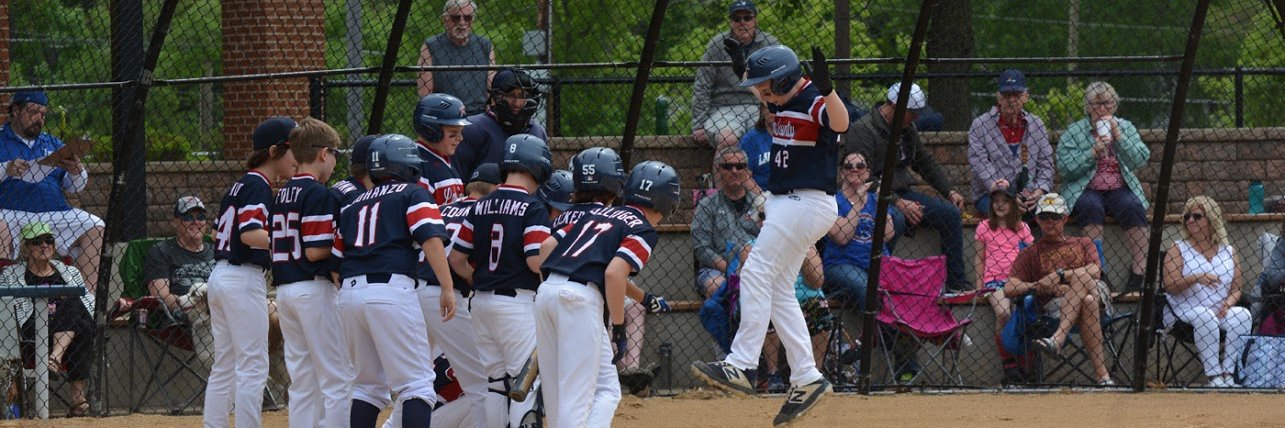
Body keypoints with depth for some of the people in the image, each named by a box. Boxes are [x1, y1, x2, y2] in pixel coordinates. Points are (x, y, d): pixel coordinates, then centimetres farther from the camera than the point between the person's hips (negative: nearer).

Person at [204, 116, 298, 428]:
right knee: (252, 367, -6)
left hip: (220, 275, 9)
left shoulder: (238, 185, 15)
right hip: (244, 280, -9)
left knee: (224, 367, 12)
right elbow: (251, 234, -24)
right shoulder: (259, 186, -12)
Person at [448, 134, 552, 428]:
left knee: (496, 381, 13)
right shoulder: (532, 208, -10)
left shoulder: (482, 206, 9)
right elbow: (536, 261, -18)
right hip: (518, 302, -6)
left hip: (482, 302, 6)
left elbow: (457, 259, 10)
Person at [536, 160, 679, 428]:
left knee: (556, 393, 14)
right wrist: (619, 329, -7)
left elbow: (546, 246, 18)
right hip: (581, 298, -7)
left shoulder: (596, 214, 24)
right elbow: (614, 273, -13)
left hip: (547, 288, 7)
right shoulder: (644, 232, 2)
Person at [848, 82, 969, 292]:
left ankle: (956, 282, -1)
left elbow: (926, 162, 26)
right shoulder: (863, 130, -13)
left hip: (902, 193, 8)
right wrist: (898, 203, -26)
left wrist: (949, 191, 13)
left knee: (950, 213, -4)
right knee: (895, 219, -39)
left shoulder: (908, 129, 15)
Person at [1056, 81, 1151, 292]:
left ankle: (1139, 271, -35)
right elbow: (1064, 168, -5)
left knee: (1133, 207, -30)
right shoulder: (1073, 132, 7)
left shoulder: (1126, 128, 14)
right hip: (1085, 190, -2)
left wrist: (1118, 136, -7)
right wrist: (1093, 153, -14)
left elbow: (1141, 160, 0)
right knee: (1092, 207, -35)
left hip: (1120, 188, 2)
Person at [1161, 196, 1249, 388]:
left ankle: (1228, 373, -29)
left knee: (1242, 315, -27)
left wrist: (1228, 302, -12)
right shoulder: (1179, 250, 6)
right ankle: (1214, 375, -37)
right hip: (1184, 311, -3)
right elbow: (1170, 286, -8)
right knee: (1205, 317, -36)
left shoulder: (1228, 251, 14)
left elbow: (1236, 289, 12)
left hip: (1220, 312, 3)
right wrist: (1196, 278, -25)